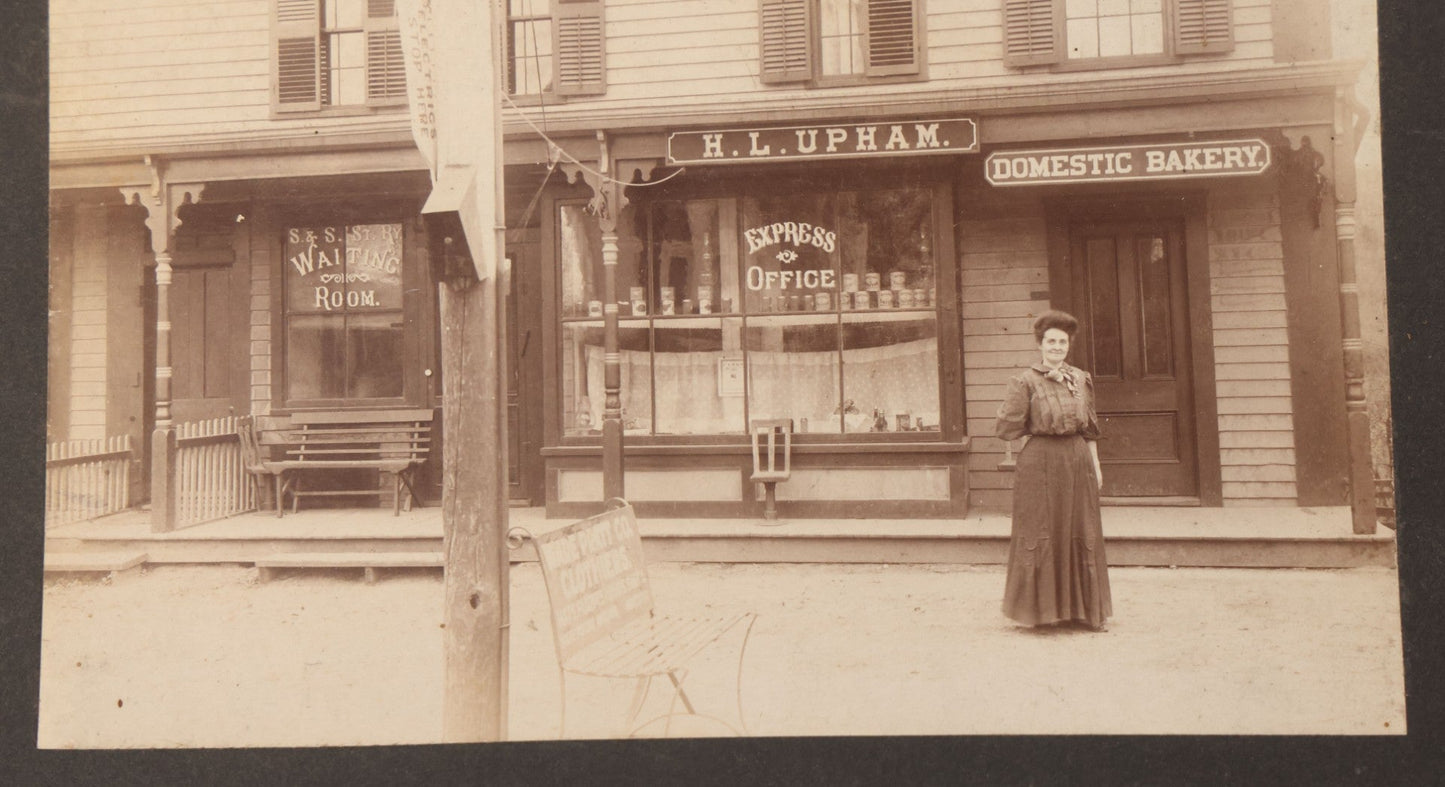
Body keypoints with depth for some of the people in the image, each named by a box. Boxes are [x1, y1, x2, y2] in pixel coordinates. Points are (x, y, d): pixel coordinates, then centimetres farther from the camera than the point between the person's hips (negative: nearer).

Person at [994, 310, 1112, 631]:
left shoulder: (1081, 379, 9)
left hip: (1077, 461, 5)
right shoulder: (1026, 381, -6)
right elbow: (1007, 426, -10)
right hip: (1040, 465, -5)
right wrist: (1040, 430, -2)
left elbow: (1090, 427, 13)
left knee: (1081, 535, 9)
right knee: (1041, 534, 2)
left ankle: (1084, 609, 20)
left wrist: (1095, 465, 10)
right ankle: (1041, 607, 13)